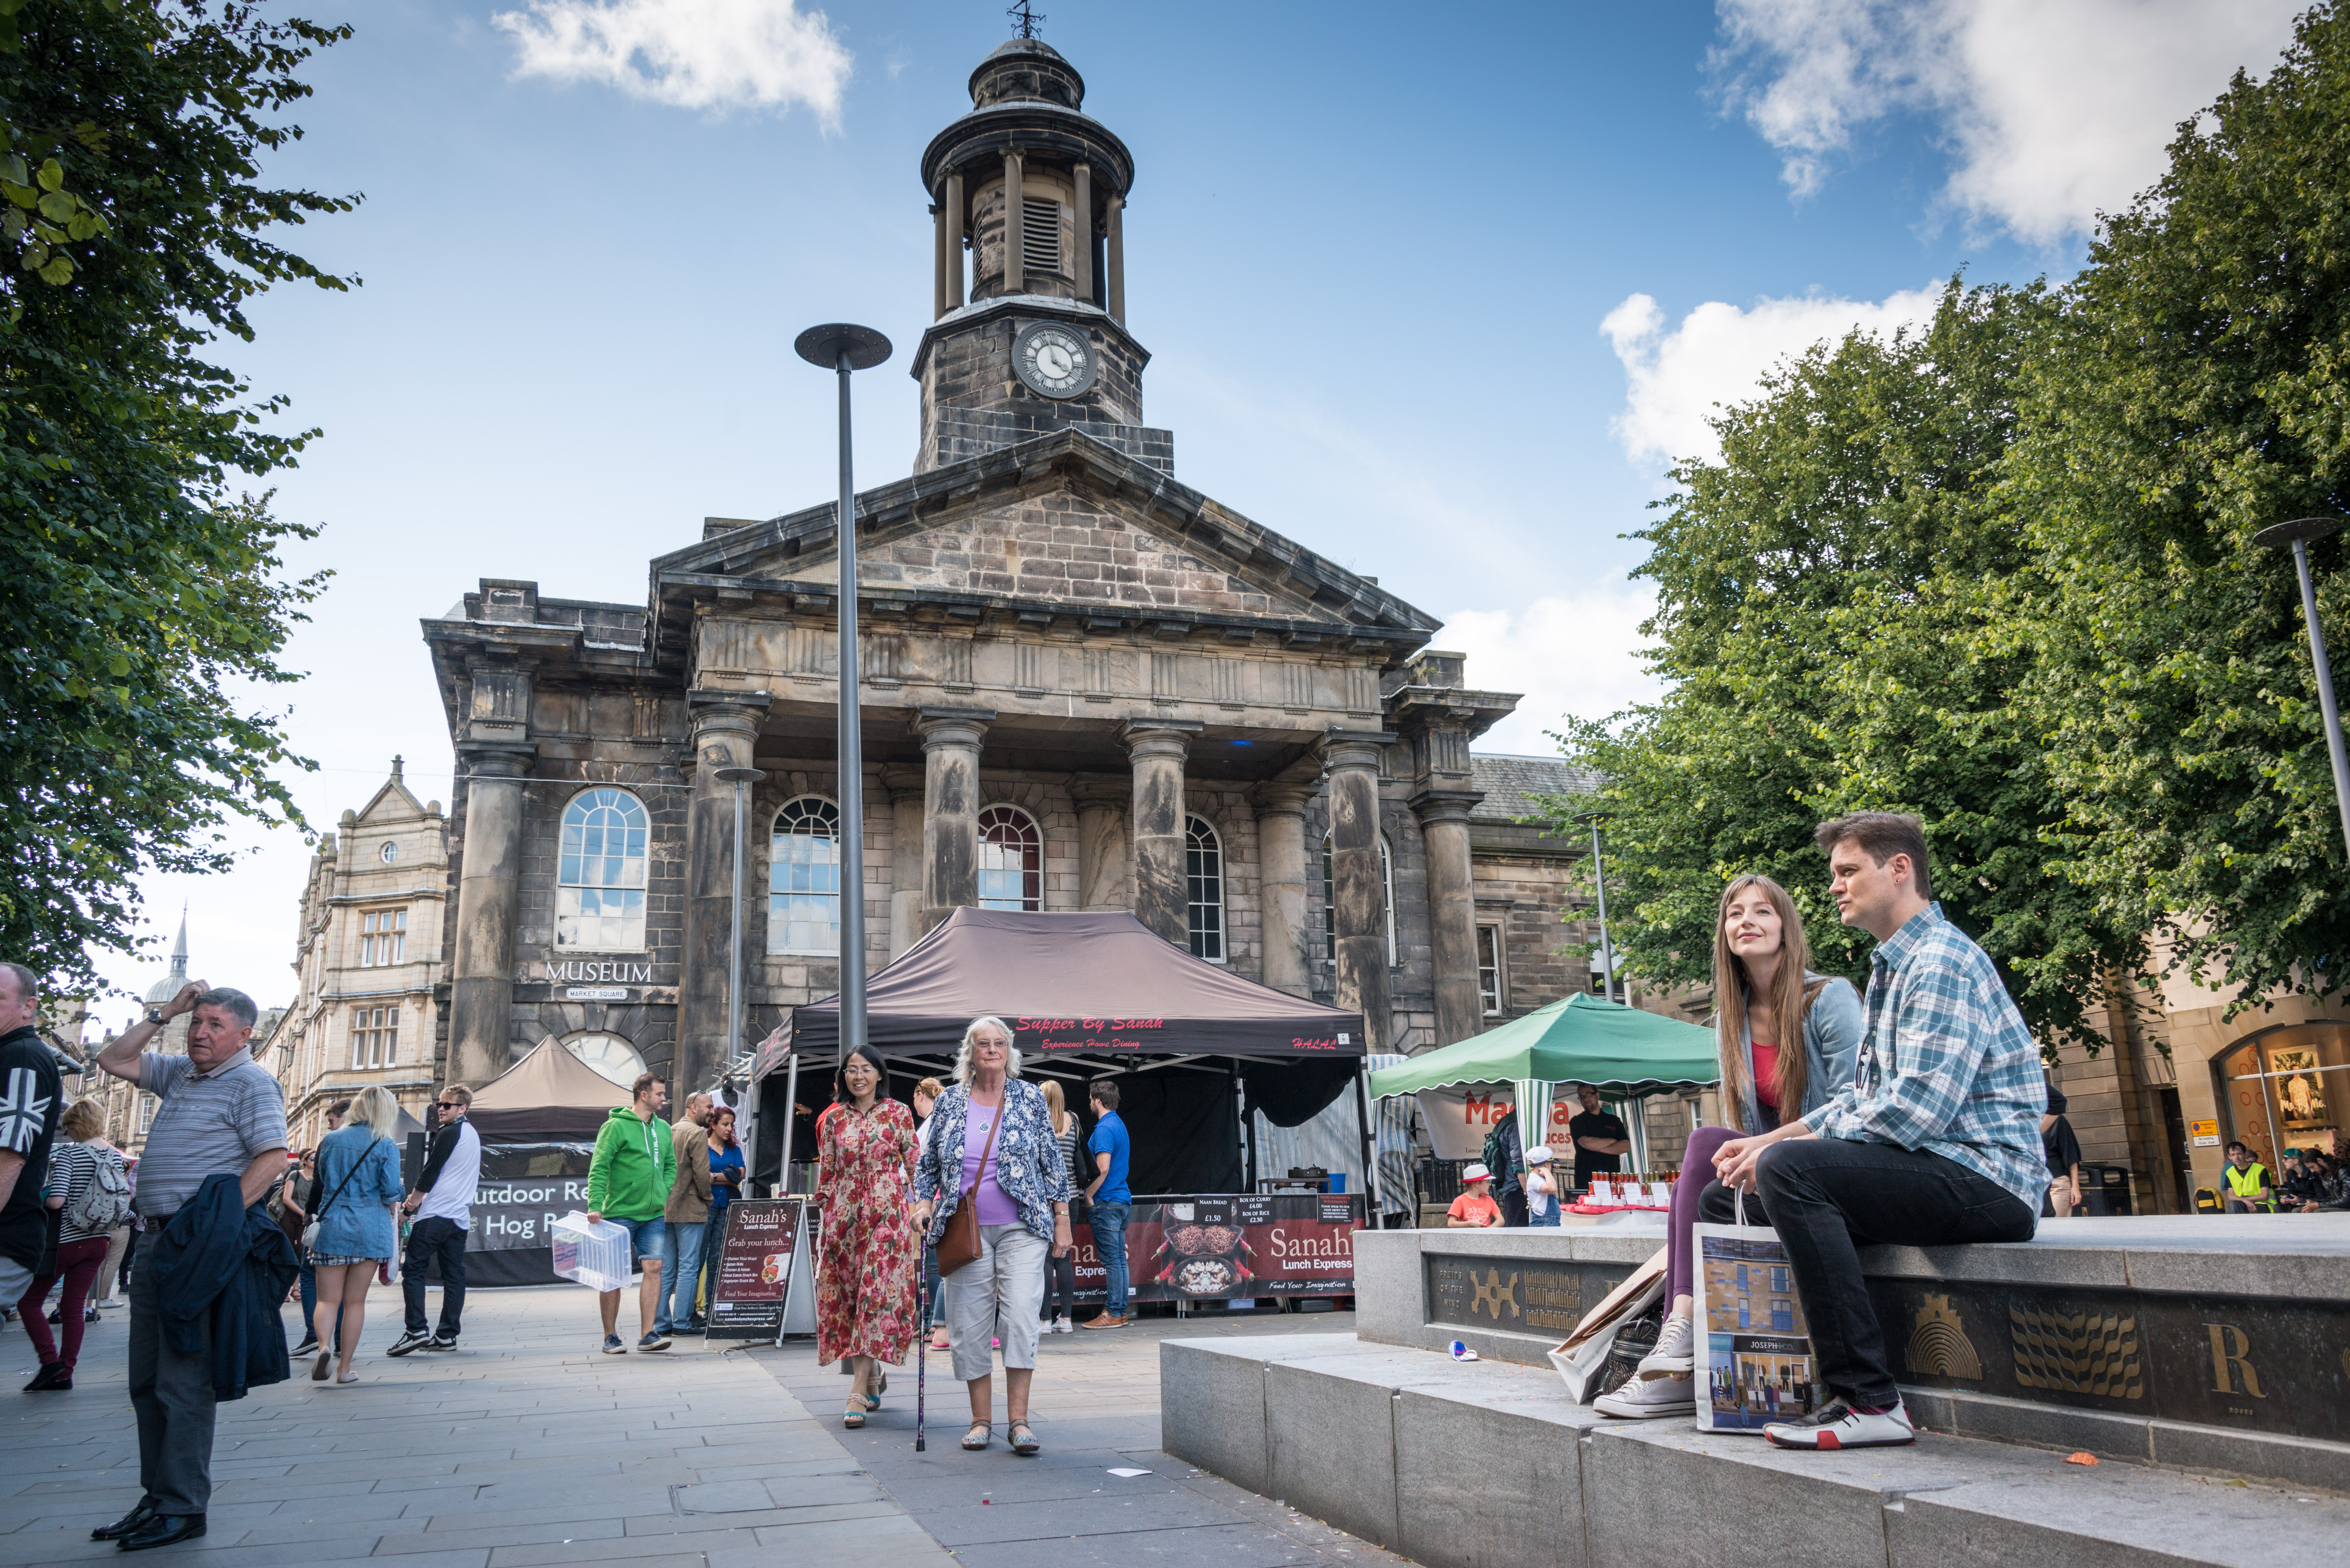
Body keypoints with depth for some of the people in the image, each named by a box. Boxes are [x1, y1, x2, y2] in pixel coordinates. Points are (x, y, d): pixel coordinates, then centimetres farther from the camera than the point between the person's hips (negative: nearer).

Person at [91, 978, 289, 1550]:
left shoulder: (251, 1083, -8)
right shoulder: (180, 1073, 18)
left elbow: (272, 1159, -16)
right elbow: (113, 1059, 25)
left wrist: (216, 1222, -22)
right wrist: (165, 1013, 14)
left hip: (198, 1244, -9)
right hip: (159, 1240, 9)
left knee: (183, 1381, -7)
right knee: (147, 1381, 13)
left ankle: (182, 1509, -1)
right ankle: (156, 1498, 22)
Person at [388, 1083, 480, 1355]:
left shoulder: (449, 1134, -10)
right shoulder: (473, 1135, 18)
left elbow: (431, 1171, -10)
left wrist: (414, 1199, 6)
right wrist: (421, 1197, 21)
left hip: (436, 1212, -8)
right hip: (461, 1215, 8)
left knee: (413, 1269, -3)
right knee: (454, 1274, 6)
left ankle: (416, 1331, -11)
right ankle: (447, 1335, 6)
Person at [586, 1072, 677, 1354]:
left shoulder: (663, 1128, 12)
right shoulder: (616, 1127, -8)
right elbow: (599, 1168, -12)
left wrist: (663, 1192, 5)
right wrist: (595, 1205, -20)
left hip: (654, 1215, 5)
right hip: (620, 1213, -5)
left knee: (654, 1268, -4)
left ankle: (648, 1334, -2)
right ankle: (611, 1337, 12)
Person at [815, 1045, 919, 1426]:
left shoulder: (898, 1113, 2)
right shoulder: (835, 1119, 10)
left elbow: (915, 1163, 1)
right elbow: (826, 1172, 12)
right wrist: (824, 1215, 9)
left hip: (886, 1213, -3)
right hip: (843, 1216, 4)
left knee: (875, 1294, -11)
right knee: (844, 1294, 5)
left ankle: (858, 1393, -11)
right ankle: (873, 1376, 25)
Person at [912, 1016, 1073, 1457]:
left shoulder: (1030, 1098, 5)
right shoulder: (950, 1102, 8)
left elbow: (1052, 1163, 8)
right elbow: (928, 1162, 16)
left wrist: (1061, 1218, 5)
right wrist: (924, 1202, 0)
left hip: (1022, 1227, -2)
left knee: (1021, 1316, -12)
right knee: (969, 1324, 2)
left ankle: (1018, 1419, -6)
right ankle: (981, 1419, 14)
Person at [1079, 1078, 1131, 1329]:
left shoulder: (1105, 1129, -14)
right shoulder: (1120, 1125, 17)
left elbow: (1103, 1169, -22)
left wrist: (1088, 1196, -12)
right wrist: (1092, 1194, 24)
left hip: (1106, 1203, -10)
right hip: (1122, 1198, 10)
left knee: (1111, 1259, -6)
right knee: (1119, 1258, 11)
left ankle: (1113, 1313, -4)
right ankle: (1121, 1311, 14)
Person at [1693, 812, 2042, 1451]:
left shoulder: (1942, 962, -14)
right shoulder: (1890, 968, 20)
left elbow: (1918, 1108, -25)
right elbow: (1861, 1099, 22)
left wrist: (1779, 1150, -17)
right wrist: (1766, 1141, 7)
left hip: (1984, 1177, -10)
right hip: (1929, 1172, 10)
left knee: (1789, 1169, -31)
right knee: (1725, 1196, 7)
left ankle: (1867, 1402, -27)